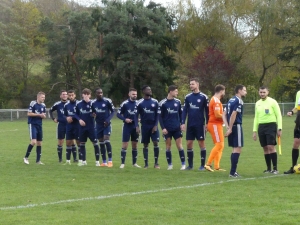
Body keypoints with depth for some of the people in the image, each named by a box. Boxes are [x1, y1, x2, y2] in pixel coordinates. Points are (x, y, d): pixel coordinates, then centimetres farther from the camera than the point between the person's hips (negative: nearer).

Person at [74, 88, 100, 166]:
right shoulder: (78, 104, 2)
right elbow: (76, 114, 11)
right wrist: (79, 119, -6)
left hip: (91, 127, -3)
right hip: (82, 127, 3)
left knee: (95, 143, -5)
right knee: (82, 144, 8)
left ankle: (97, 161, 2)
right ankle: (83, 160, 20)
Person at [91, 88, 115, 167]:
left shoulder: (107, 101, -9)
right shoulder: (93, 103, 3)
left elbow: (112, 111, -3)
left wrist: (108, 120, -16)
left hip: (106, 124, -4)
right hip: (98, 125, 4)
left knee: (106, 141, -16)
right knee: (101, 143, 6)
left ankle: (110, 161, -10)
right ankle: (104, 162, 12)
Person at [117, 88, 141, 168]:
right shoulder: (125, 104, -8)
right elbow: (118, 114, -4)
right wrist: (125, 119, -19)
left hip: (135, 127, 3)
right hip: (127, 126, -3)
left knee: (135, 145, 9)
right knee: (125, 145, -4)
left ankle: (134, 163, 18)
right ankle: (122, 163, 1)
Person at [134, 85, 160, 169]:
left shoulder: (155, 102, 2)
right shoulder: (139, 103, -2)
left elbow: (157, 115, 4)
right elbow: (136, 115, -1)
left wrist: (155, 125, -6)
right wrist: (137, 126, -12)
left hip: (153, 126, 0)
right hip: (145, 126, 0)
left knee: (156, 143, -9)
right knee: (145, 145, 4)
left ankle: (156, 163, -1)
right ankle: (146, 164, 11)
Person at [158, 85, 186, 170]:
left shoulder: (178, 102, 4)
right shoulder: (163, 103, -7)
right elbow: (160, 116, -4)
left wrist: (181, 124, 5)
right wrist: (163, 128, -10)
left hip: (177, 128, 2)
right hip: (167, 129, -2)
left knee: (179, 145, -1)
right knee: (168, 146, 4)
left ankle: (183, 164, 4)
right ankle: (170, 165, 13)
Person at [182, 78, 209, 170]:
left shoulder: (203, 97, -4)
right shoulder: (187, 97, 6)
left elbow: (207, 111, 0)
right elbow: (184, 110, 7)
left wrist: (207, 123, -2)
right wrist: (183, 123, 0)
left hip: (200, 125, -4)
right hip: (190, 125, 4)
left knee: (201, 143, 1)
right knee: (189, 144, 3)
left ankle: (202, 165, 8)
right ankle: (190, 164, 13)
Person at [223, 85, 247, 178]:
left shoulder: (231, 100, 15)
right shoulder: (239, 101, -12)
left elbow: (224, 114, 12)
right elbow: (233, 115, -20)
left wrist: (228, 127, 6)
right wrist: (230, 128, -19)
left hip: (232, 127, 9)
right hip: (236, 126, -9)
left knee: (235, 149, 15)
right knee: (237, 149, -5)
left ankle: (233, 171, 18)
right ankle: (233, 172, -7)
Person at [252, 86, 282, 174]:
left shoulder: (272, 102, -3)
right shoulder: (257, 103, 14)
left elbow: (279, 116, -4)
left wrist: (279, 129, -10)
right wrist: (254, 131, 14)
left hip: (271, 125, -5)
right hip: (261, 127, 5)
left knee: (271, 147, -12)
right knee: (265, 148, 6)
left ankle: (275, 168, -8)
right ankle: (268, 168, 12)